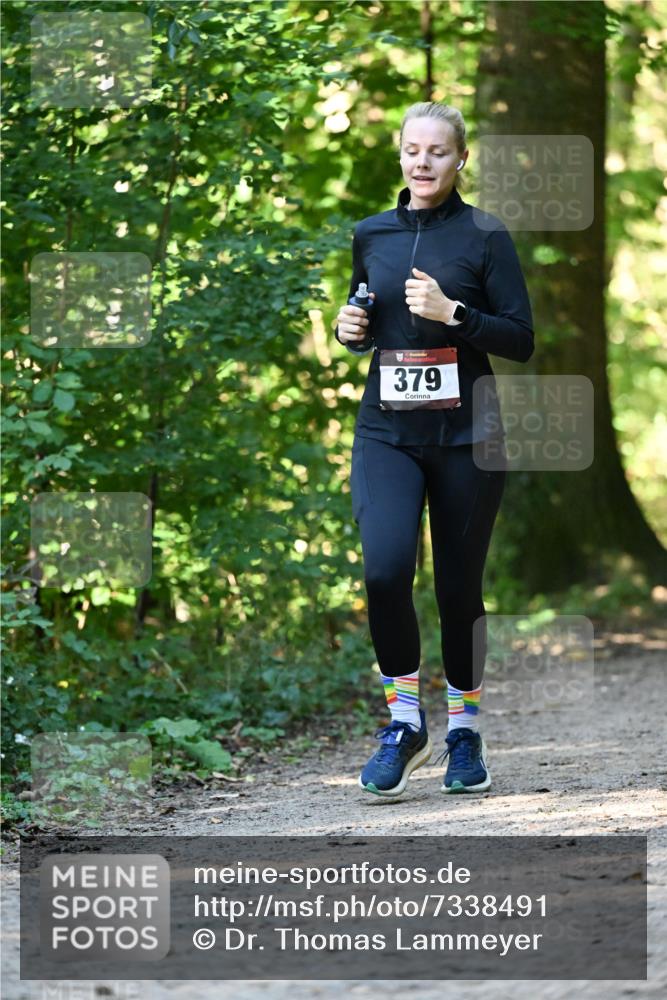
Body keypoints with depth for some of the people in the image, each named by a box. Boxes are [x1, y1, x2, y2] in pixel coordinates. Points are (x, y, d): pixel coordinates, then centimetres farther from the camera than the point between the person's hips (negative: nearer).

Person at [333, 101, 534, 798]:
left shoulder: (484, 237, -2)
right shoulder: (371, 235, 9)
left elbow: (522, 340, -4)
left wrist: (453, 312, -17)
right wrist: (350, 331, 0)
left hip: (465, 434, -2)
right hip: (386, 432, 2)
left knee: (459, 585, 5)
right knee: (384, 569, -19)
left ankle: (464, 732, 24)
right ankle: (404, 720, -2)